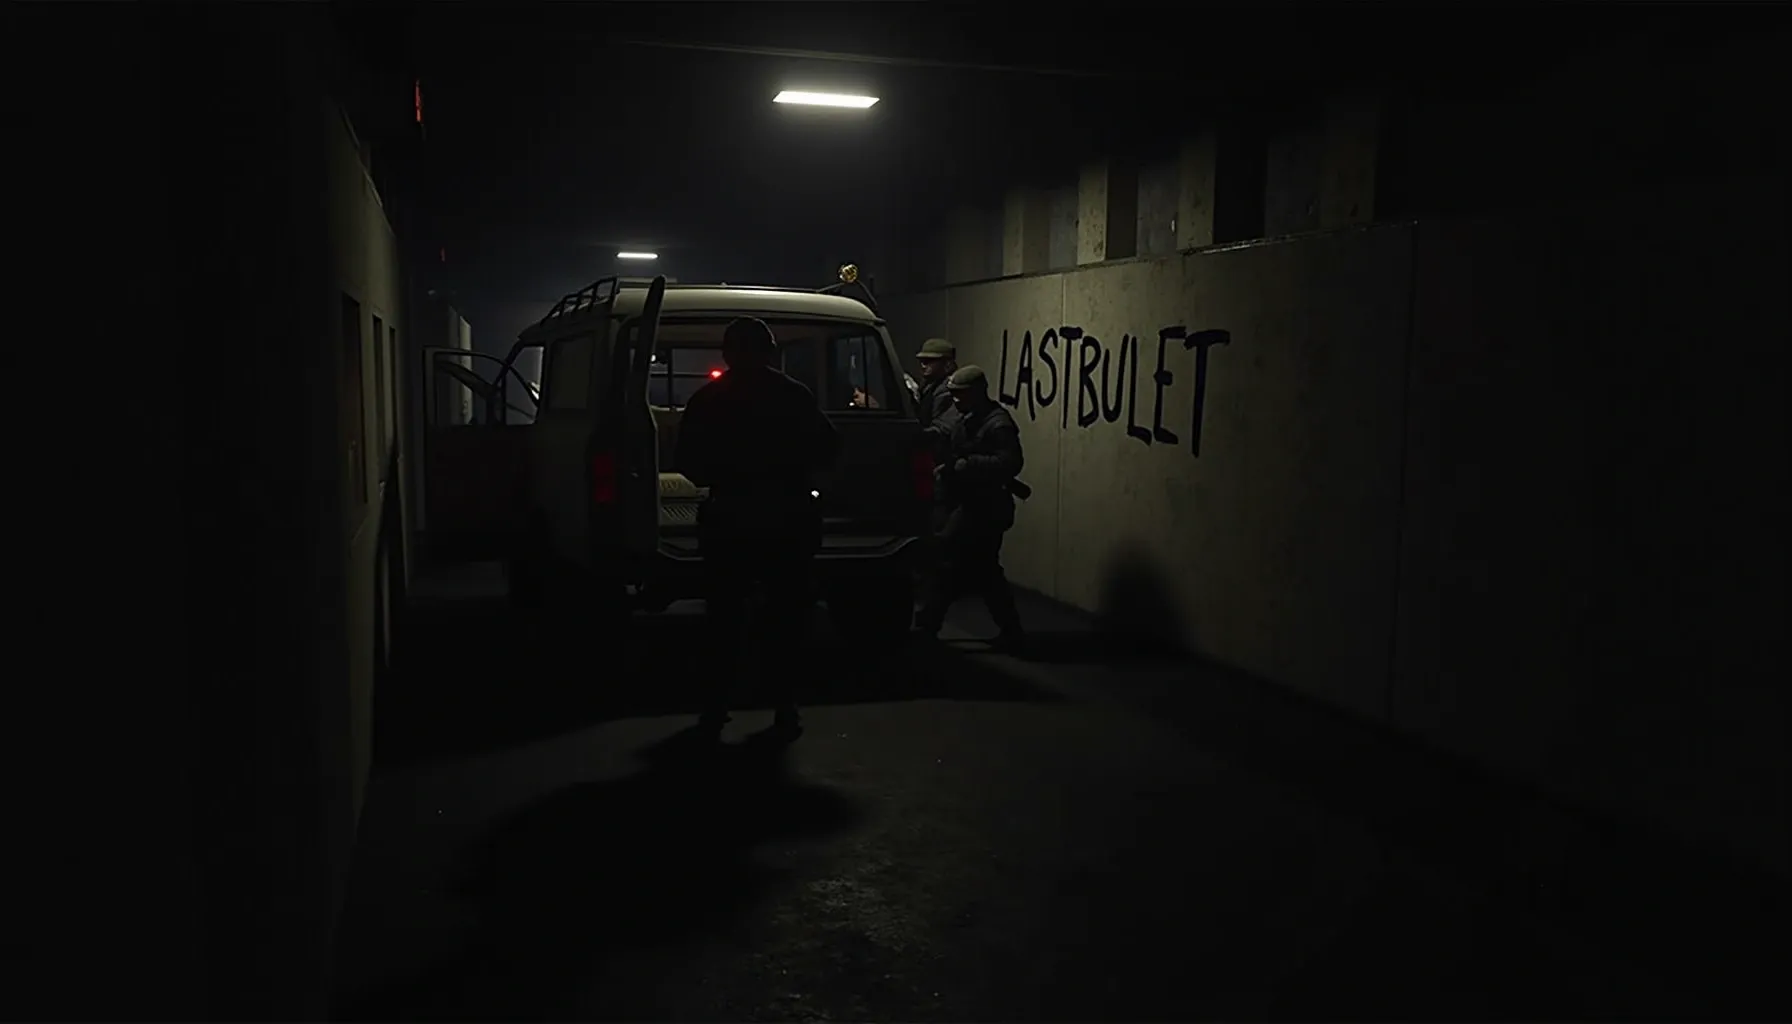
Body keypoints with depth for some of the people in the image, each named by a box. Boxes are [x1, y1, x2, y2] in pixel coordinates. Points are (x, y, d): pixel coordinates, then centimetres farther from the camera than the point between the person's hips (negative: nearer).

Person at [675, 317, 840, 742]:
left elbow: (689, 462, 1)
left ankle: (715, 710, 12)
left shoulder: (706, 400, 0)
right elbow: (826, 450, -1)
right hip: (788, 522, -1)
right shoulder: (796, 396, -3)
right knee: (784, 620, 8)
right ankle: (785, 712, 7)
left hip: (728, 522, 1)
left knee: (724, 620, 12)